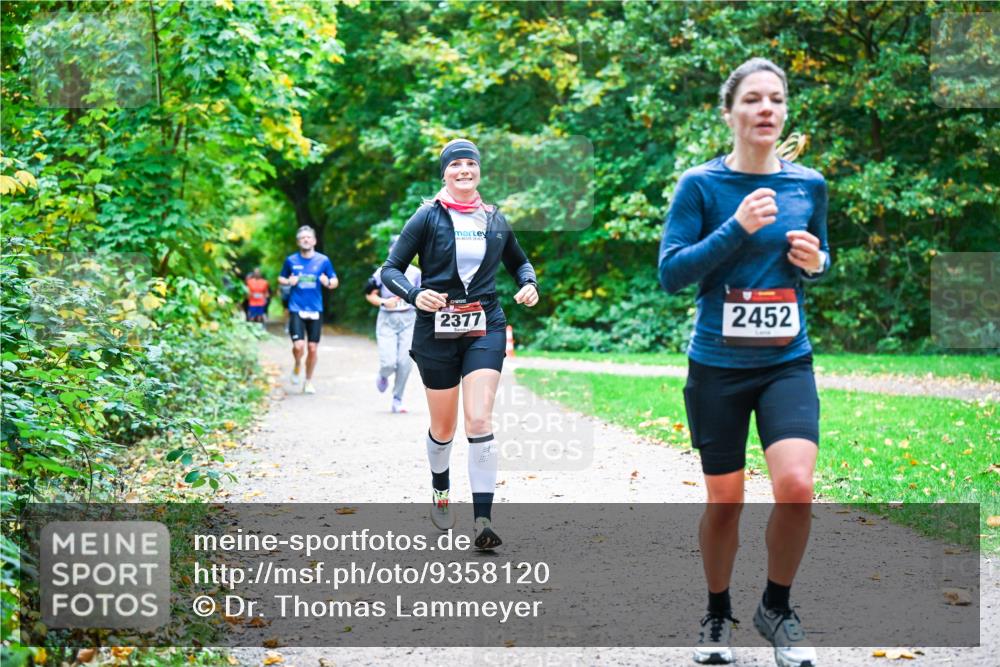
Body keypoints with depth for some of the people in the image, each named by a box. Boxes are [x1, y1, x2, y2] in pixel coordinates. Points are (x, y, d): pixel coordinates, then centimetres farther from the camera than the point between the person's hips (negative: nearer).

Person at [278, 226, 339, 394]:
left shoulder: (323, 260, 2)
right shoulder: (291, 260, 3)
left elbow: (335, 281, 9)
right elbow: (281, 278, 16)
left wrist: (328, 282, -14)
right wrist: (288, 281, -6)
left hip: (315, 310, 1)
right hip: (296, 309, -1)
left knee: (313, 348, 2)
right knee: (298, 346, -15)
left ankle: (308, 381, 22)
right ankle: (297, 366, 19)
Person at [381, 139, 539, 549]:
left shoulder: (495, 220, 7)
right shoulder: (428, 218, -3)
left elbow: (519, 262, 24)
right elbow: (390, 270, -4)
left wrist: (529, 283, 3)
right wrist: (414, 295, -23)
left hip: (485, 329, 1)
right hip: (436, 331, -1)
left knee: (480, 420, -15)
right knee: (443, 427, 10)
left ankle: (483, 520, -16)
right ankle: (439, 492, 41)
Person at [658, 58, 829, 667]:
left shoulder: (809, 184, 3)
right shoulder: (701, 185, -6)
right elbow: (670, 273, -11)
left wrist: (815, 262, -6)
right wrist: (736, 229, -21)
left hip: (788, 363, 2)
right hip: (718, 365, -2)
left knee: (796, 486, -17)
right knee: (725, 501, 7)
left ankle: (777, 608, 8)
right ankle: (718, 616, 31)